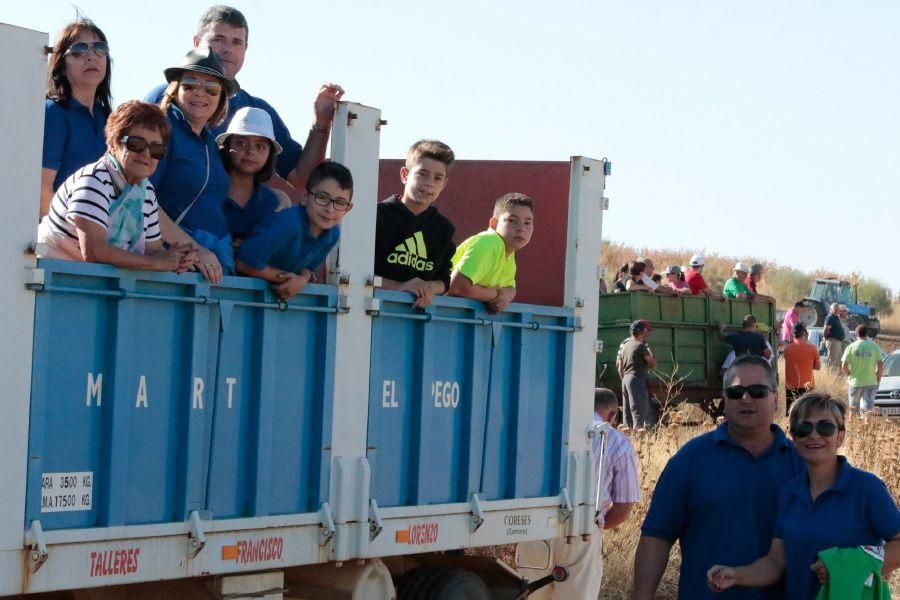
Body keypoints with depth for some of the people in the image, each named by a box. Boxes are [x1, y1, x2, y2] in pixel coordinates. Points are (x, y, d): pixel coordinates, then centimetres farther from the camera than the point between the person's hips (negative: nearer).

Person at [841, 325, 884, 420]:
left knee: (853, 407, 19)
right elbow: (881, 366, -6)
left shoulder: (851, 347, -4)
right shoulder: (875, 347, -3)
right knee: (867, 409, 1)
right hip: (870, 383, -1)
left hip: (854, 383, 1)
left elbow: (844, 366, -6)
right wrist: (878, 380, 7)